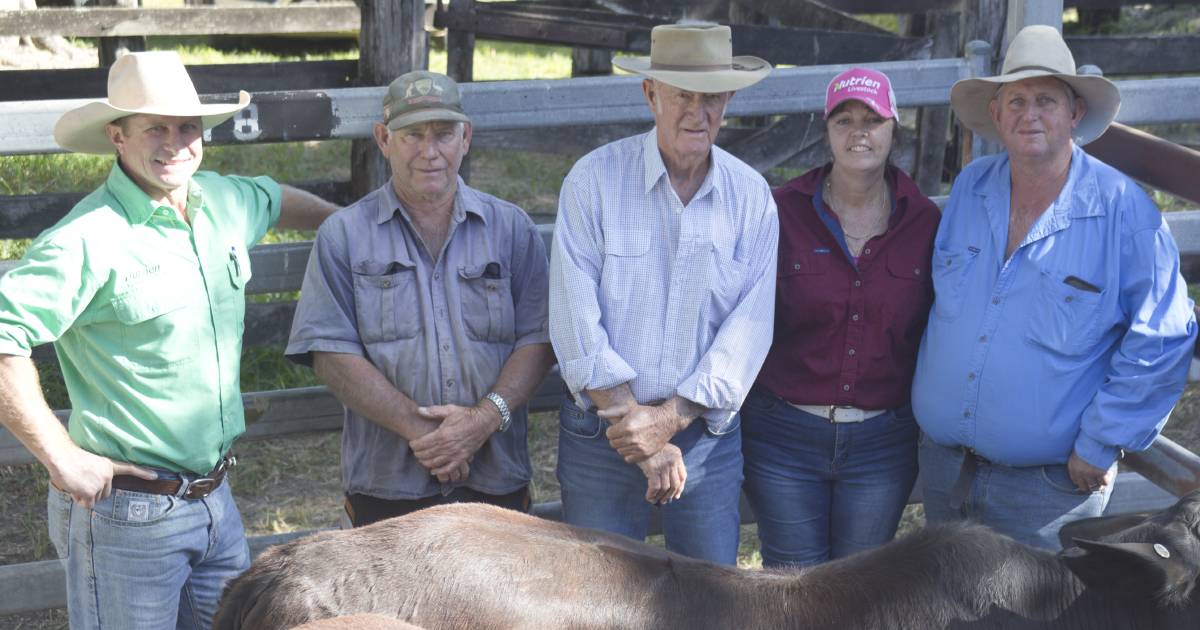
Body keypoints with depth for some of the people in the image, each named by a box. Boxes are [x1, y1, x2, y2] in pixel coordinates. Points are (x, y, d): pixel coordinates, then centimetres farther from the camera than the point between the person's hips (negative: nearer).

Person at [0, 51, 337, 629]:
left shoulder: (223, 202, 6)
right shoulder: (90, 239, -18)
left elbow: (275, 200, 30)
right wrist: (61, 458, -23)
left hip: (214, 500, 7)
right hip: (126, 510, -7)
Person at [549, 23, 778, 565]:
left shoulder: (752, 196, 1)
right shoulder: (594, 179, -8)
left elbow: (749, 329, -4)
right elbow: (576, 323, -12)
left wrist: (670, 419, -14)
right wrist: (639, 431, -14)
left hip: (705, 429, 2)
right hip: (602, 432, -2)